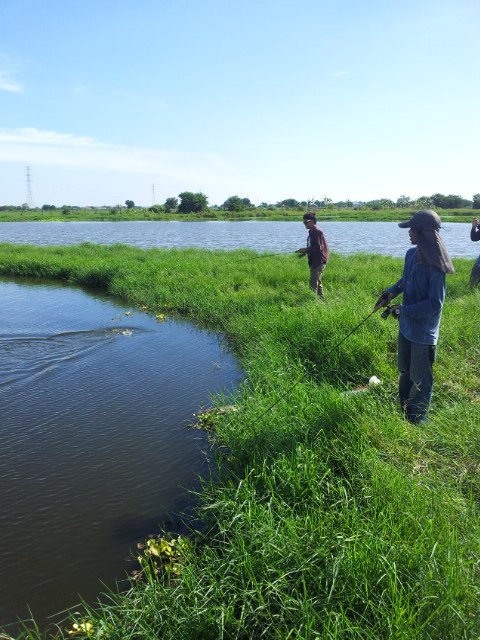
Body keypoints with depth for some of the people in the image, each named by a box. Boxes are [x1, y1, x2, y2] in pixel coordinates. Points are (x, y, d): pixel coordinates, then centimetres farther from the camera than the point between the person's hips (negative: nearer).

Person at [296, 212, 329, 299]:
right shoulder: (312, 232, 15)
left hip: (319, 261, -11)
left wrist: (305, 249, -18)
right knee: (317, 282, 18)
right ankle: (322, 299, 27)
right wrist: (305, 252, 9)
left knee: (313, 283, -11)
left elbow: (318, 247, -22)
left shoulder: (317, 232, -16)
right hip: (314, 261, 11)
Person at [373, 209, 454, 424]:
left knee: (421, 381, 9)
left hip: (423, 334, -8)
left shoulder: (435, 266, -24)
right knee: (405, 373, 24)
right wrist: (390, 293, 2)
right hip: (406, 327, 8)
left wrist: (402, 310, -19)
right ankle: (403, 412, 44)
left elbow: (435, 304, -24)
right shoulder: (411, 254, -1)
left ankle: (418, 422, 28)